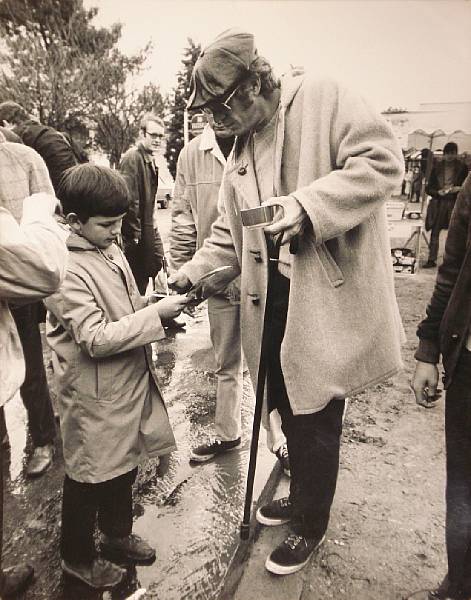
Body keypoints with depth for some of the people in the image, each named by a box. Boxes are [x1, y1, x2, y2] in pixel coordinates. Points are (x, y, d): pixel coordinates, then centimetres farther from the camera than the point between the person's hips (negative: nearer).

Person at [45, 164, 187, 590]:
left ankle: (117, 533, 48)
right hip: (97, 398, -8)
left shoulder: (110, 249, 3)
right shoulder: (66, 271, -23)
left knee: (125, 466, 24)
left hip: (131, 383, 8)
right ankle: (77, 558, 39)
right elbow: (97, 339, -27)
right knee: (91, 477, 13)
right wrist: (156, 314, -27)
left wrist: (157, 309, -1)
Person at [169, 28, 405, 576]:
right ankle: (299, 498, 46)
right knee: (290, 415, 20)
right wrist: (194, 271, 2)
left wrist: (309, 206, -25)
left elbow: (382, 160, -14)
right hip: (273, 300, 7)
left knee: (316, 425, 8)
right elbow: (230, 232, 16)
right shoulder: (240, 150, 14)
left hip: (328, 301, -6)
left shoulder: (324, 99, -6)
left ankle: (311, 528, 34)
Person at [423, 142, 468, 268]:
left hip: (455, 204, -1)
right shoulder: (436, 167, 5)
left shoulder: (462, 168, 4)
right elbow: (429, 188, 4)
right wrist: (438, 192, -14)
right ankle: (432, 259, 7)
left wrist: (458, 189, -13)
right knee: (434, 232, 1)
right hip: (438, 203, 1)